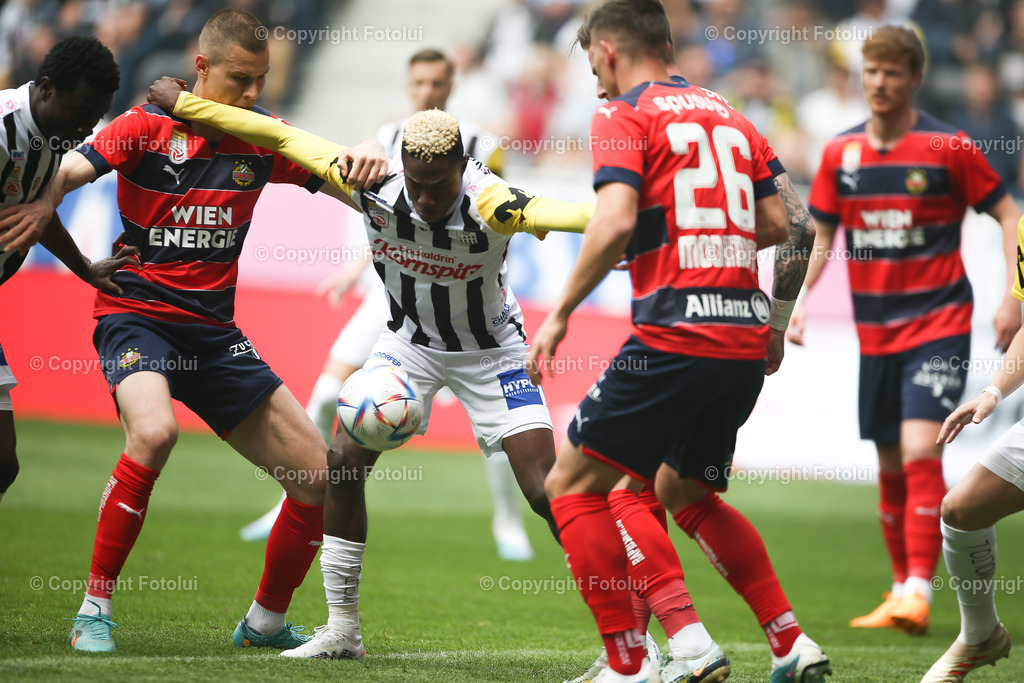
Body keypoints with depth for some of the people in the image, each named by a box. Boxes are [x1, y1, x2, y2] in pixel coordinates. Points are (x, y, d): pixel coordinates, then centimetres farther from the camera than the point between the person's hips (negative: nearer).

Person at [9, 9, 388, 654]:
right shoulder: (149, 125, -8)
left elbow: (345, 182, 3)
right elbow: (69, 170, -20)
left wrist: (367, 161, -21)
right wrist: (42, 204, -43)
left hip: (214, 331, 5)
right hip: (136, 312, -5)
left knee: (319, 475, 0)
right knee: (154, 430, -36)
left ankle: (266, 623, 22)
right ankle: (94, 612, -23)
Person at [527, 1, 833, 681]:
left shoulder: (624, 116, -2)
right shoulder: (728, 115, 18)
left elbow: (615, 223, -15)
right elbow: (774, 223, 17)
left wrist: (560, 312, -7)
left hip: (676, 338, -8)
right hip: (746, 337, 8)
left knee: (573, 483, 2)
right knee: (684, 492, 25)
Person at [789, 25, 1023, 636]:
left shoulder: (949, 148, -7)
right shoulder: (840, 153, 5)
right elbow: (823, 235, 15)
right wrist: (802, 301, 2)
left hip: (939, 324, -5)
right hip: (875, 331, 5)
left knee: (921, 452, -18)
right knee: (891, 467, 9)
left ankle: (917, 593, -20)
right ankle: (902, 587, 21)